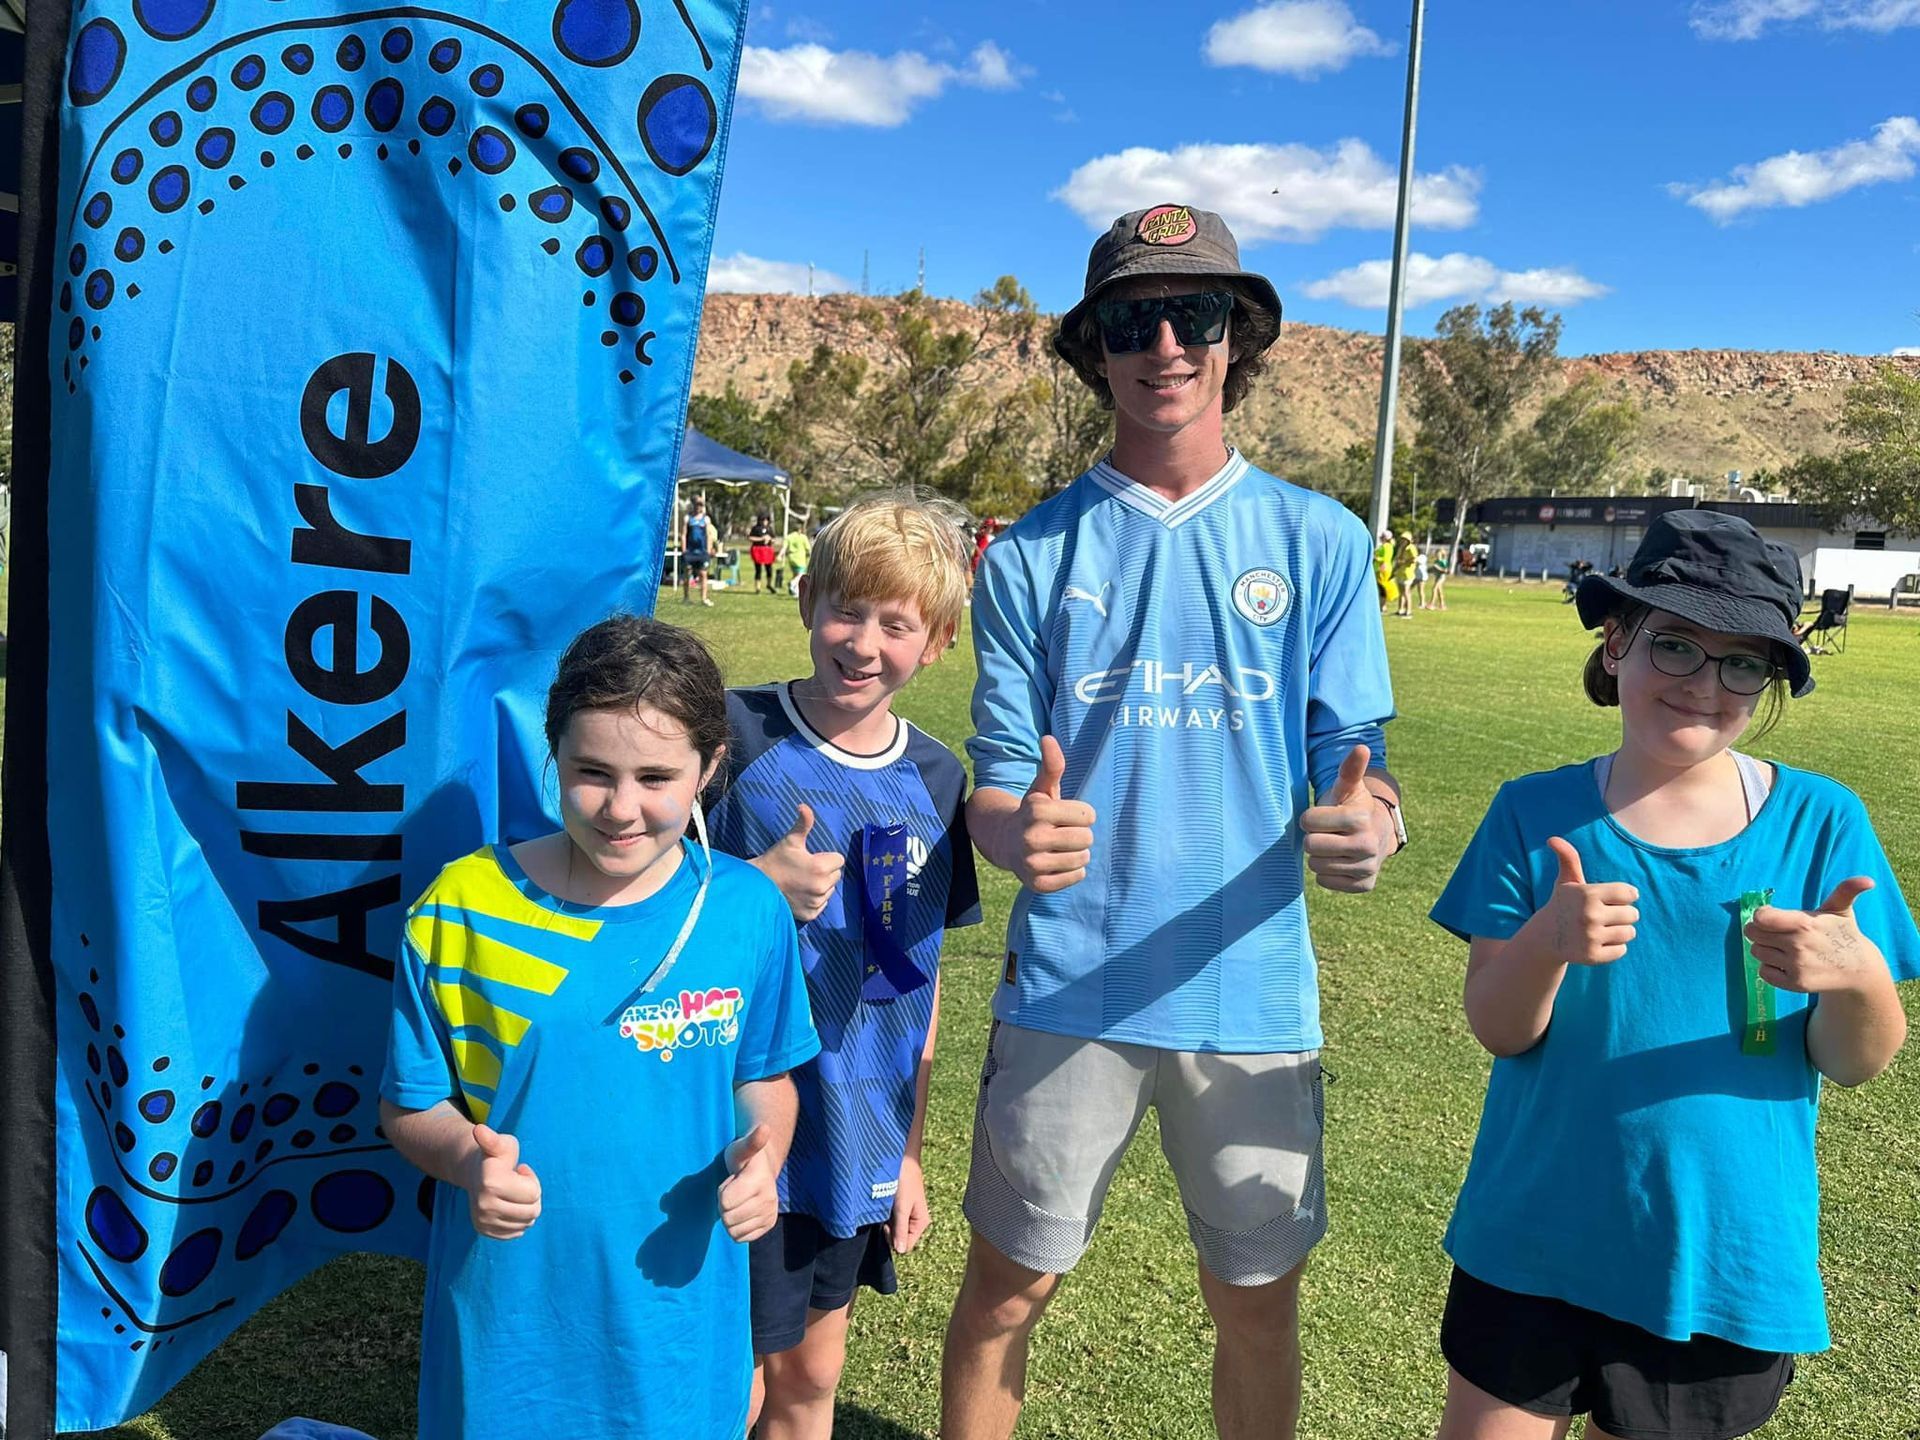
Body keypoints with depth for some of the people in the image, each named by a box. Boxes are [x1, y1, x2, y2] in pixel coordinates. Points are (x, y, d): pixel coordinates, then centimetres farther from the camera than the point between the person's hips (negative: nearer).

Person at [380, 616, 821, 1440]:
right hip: (509, 1311, -1)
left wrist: (761, 1157, -14)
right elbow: (410, 1104, -3)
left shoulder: (749, 909, -8)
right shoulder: (461, 909, -13)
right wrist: (469, 1159, -23)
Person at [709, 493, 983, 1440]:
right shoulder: (735, 737, -13)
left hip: (857, 1140, 4)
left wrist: (909, 1150, 10)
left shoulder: (934, 780, 1)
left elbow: (919, 976, 7)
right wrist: (756, 887, -26)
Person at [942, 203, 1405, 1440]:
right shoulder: (1032, 554, 1)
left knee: (1260, 1304, 15)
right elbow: (996, 783, 0)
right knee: (1008, 1290, 11)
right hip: (1068, 986, 0)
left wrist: (1366, 825, -22)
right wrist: (1019, 832, -23)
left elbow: (1355, 759, 1)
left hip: (1254, 989, 1)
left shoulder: (1319, 540, 2)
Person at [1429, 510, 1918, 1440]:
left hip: (1727, 1262, 0)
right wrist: (1546, 943, -29)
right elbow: (1496, 1029, -9)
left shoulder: (1820, 822, -6)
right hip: (1532, 1247, 0)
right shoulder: (1538, 814, -7)